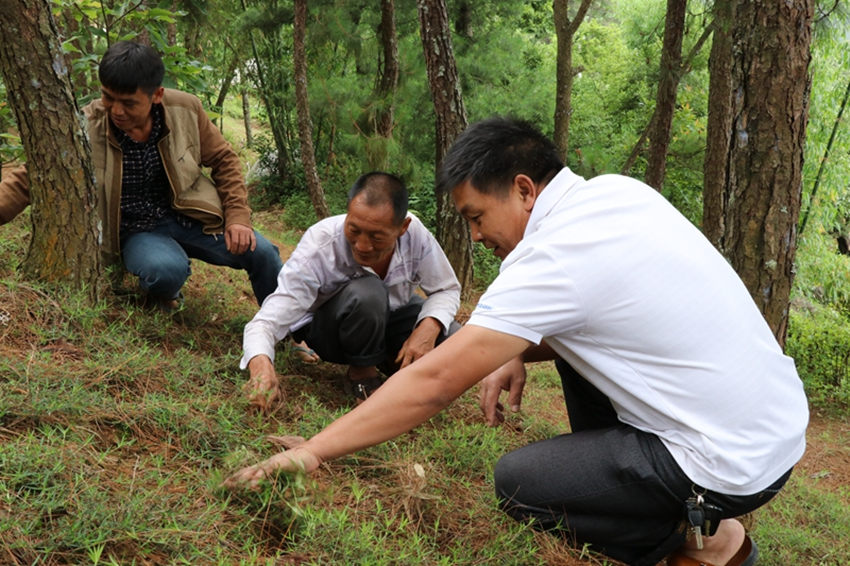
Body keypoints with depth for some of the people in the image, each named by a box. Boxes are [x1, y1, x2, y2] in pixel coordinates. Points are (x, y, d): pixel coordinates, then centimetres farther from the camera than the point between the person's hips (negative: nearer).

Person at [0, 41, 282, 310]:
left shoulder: (185, 109, -11)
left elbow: (223, 160, 3)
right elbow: (25, 181, -10)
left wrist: (238, 217, -7)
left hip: (188, 217, 3)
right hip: (136, 231, -2)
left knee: (261, 253, -13)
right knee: (166, 270, -35)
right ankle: (159, 302, 4)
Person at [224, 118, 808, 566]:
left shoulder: (555, 258, -22)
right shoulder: (619, 191, 2)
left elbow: (433, 382, -22)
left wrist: (311, 452, -15)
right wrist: (519, 353, 2)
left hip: (733, 466, -9)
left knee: (516, 481, 1)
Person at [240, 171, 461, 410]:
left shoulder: (415, 234, -26)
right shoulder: (318, 249, -33)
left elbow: (447, 290, -9)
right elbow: (267, 322, -35)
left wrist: (429, 326, -31)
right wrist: (261, 364, -58)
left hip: (393, 313, 4)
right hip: (324, 326, -3)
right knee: (366, 292, -37)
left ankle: (391, 362, 7)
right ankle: (362, 370, -9)